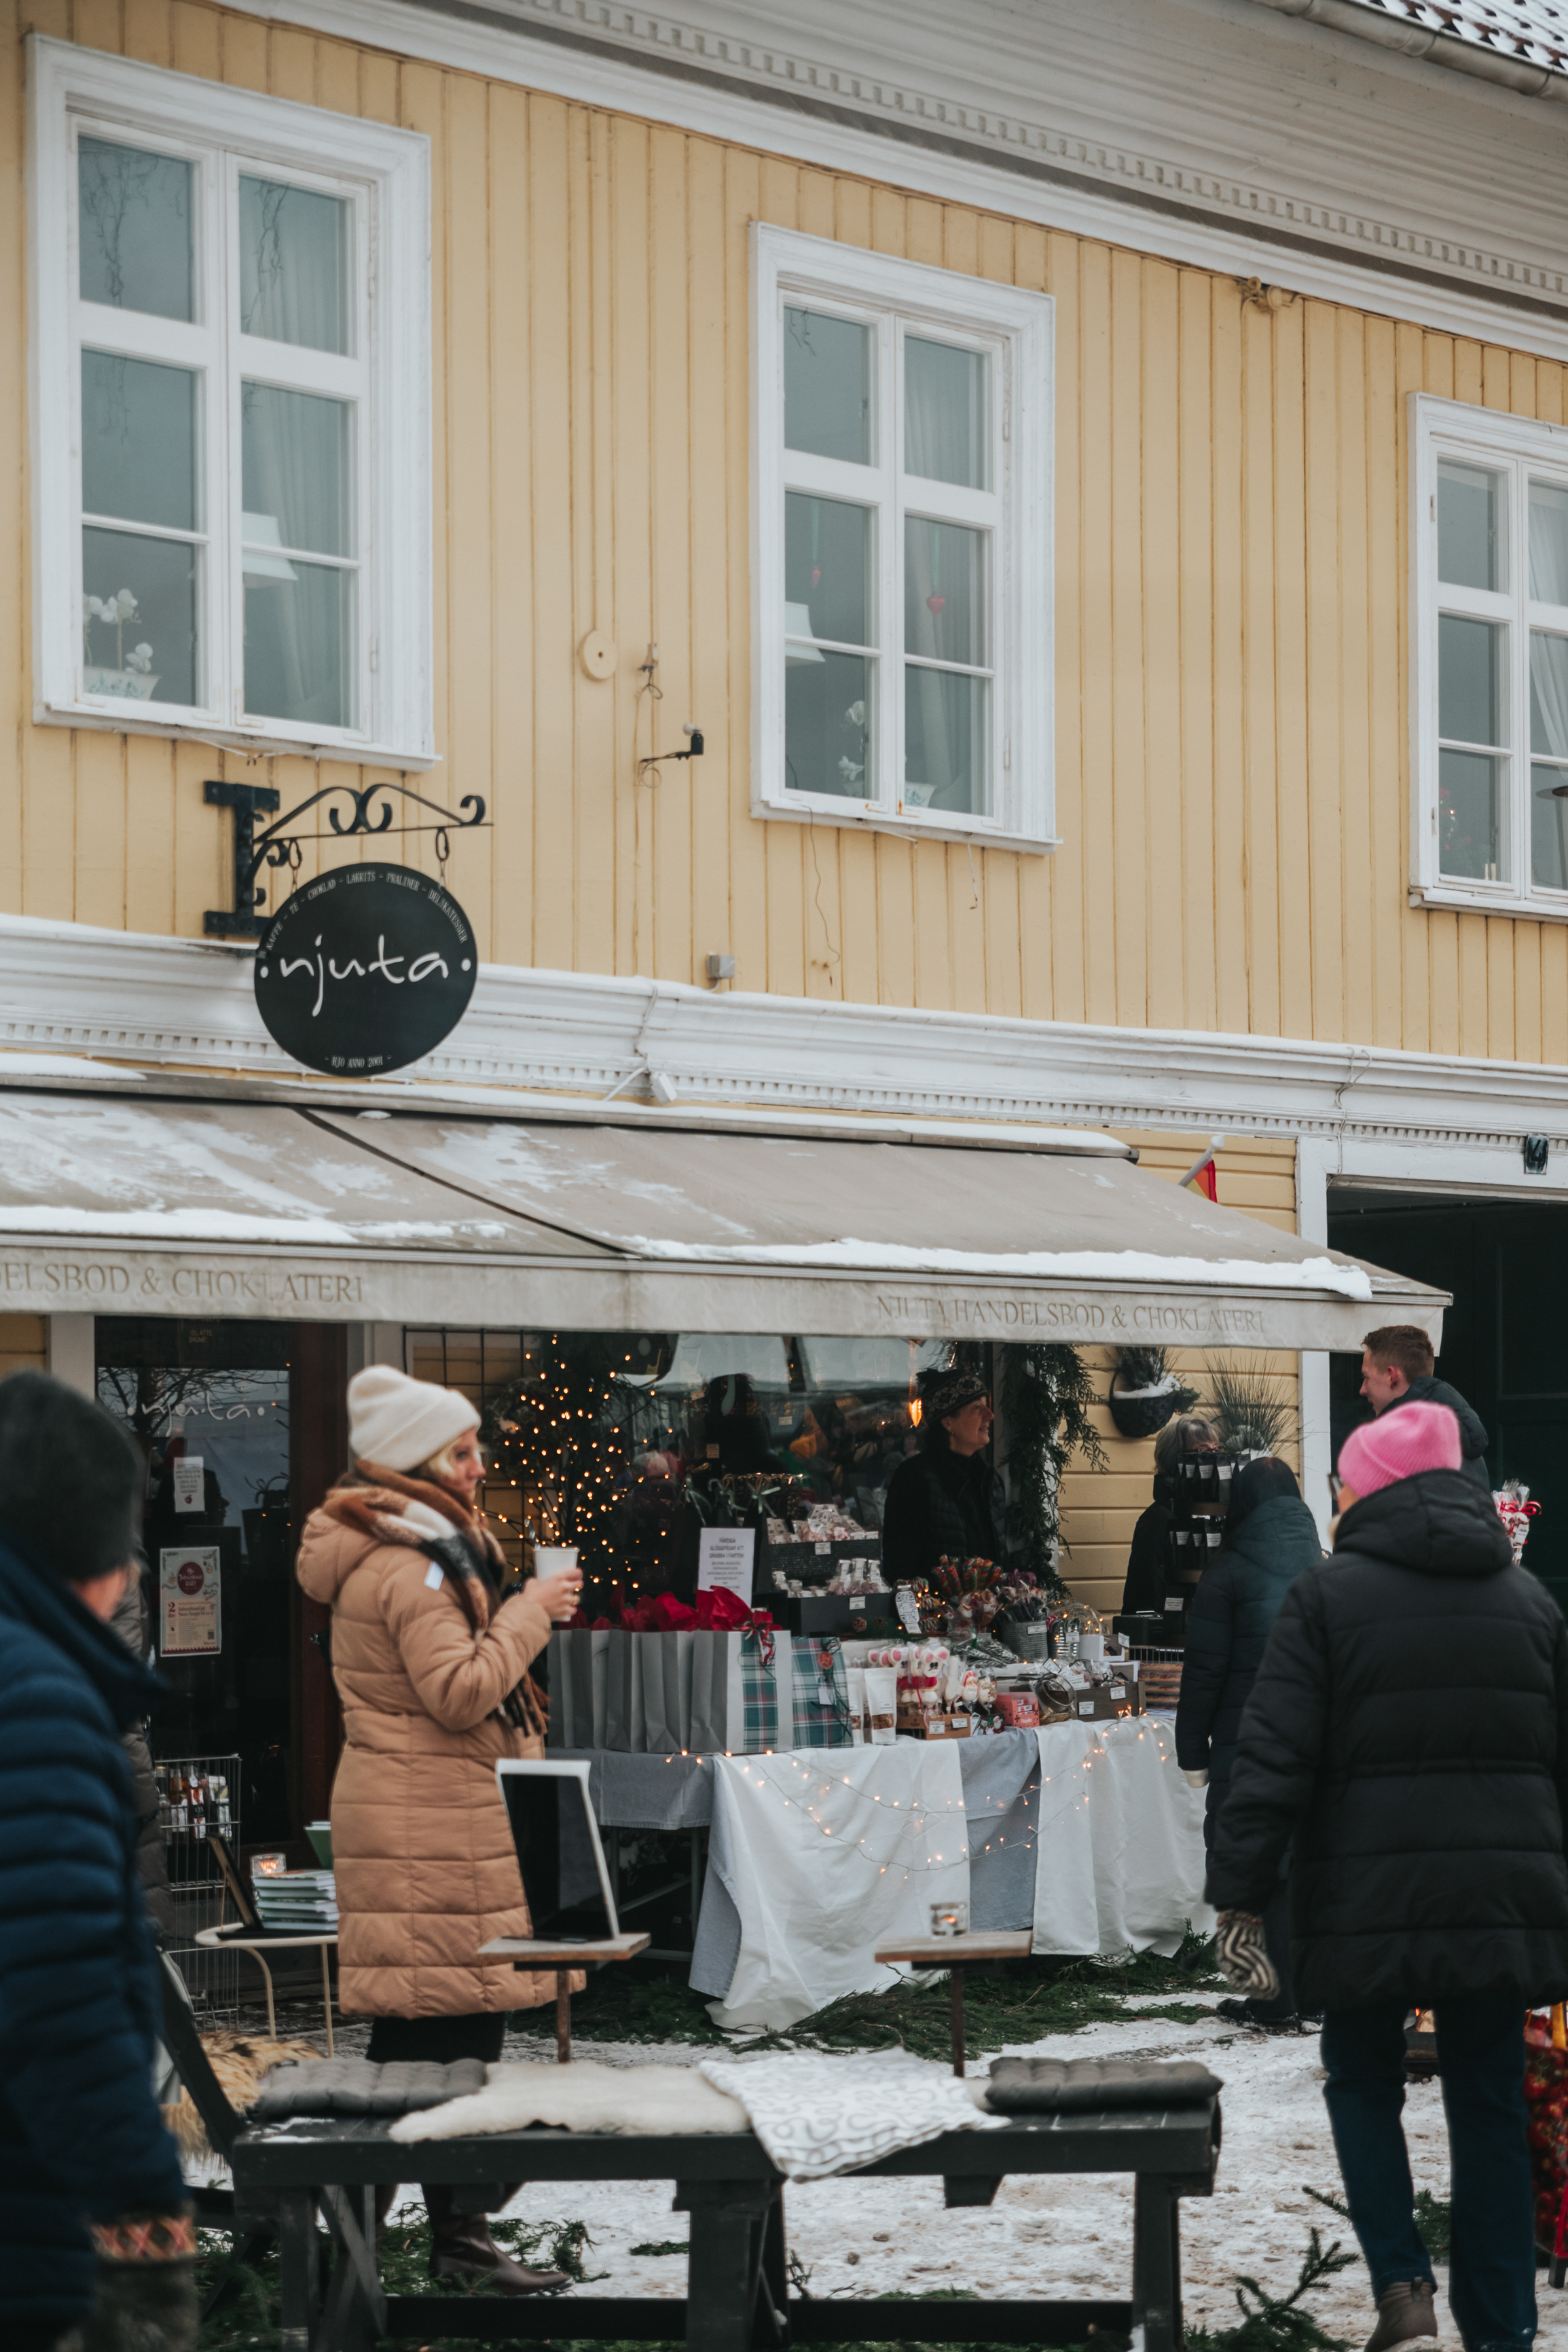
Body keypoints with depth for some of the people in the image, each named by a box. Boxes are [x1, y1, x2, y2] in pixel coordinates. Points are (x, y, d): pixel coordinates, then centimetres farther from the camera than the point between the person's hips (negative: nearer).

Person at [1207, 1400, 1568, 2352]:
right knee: (1490, 2104, 10)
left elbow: (1274, 1760, -9)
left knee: (1364, 2084, 15)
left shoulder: (1328, 1595, -3)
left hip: (1371, 1898, -3)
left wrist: (1240, 1898, -6)